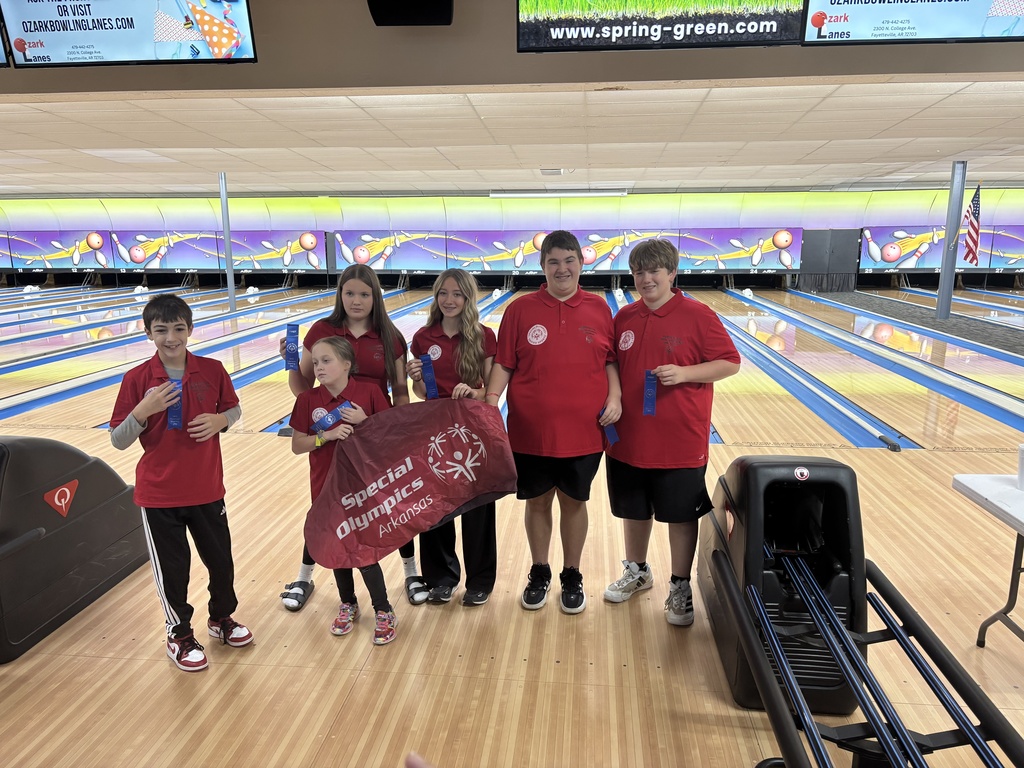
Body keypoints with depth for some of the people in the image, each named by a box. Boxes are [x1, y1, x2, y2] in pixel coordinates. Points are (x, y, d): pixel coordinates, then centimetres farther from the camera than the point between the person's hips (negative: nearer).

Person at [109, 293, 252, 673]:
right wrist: (143, 410, -25)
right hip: (159, 494, -1)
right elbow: (118, 441, -7)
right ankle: (180, 634, 35)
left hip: (207, 489, 2)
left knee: (221, 559, 14)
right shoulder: (137, 379, -10)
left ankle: (221, 618, 41)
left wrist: (220, 420, -15)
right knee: (171, 567, 12)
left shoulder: (212, 370, -7)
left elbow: (234, 409, 7)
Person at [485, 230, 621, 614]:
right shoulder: (520, 309, -2)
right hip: (531, 430, 0)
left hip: (583, 431, 0)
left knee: (574, 502, 13)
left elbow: (610, 360, 6)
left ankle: (572, 577, 32)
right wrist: (491, 401, -12)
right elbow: (503, 364, -1)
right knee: (537, 501, 13)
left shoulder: (599, 308, 1)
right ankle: (539, 573, 34)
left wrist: (614, 398, -7)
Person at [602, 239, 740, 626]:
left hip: (680, 441, -4)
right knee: (633, 510, 18)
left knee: (681, 516, 9)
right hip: (629, 438, 4)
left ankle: (680, 587, 27)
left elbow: (730, 363, -8)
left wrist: (684, 372, -21)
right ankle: (637, 571, 40)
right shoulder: (624, 317, 3)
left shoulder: (698, 316, -10)